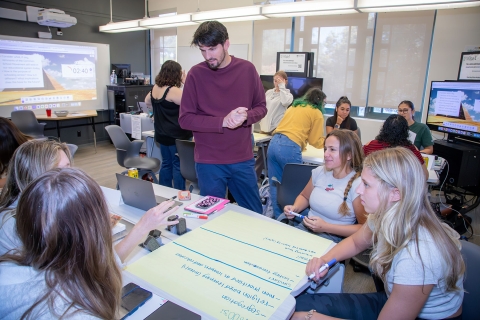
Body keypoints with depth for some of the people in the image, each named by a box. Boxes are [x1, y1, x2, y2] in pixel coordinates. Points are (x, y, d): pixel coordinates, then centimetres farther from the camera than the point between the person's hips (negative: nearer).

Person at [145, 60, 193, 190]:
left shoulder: (155, 88, 7)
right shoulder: (173, 91, -20)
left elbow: (147, 102, 25)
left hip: (162, 134, 8)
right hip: (177, 135, -8)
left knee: (166, 163, 17)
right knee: (178, 165, 1)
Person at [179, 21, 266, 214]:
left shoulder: (247, 69, -1)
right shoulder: (196, 74, -6)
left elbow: (261, 107, 6)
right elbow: (185, 119, -8)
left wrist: (246, 117, -16)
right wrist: (223, 121, -21)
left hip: (243, 160, 2)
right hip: (209, 162, -2)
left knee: (255, 215, 15)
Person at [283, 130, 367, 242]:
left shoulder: (357, 185, -14)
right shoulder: (319, 171, 3)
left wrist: (326, 227, -18)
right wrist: (295, 208, -1)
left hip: (334, 238, -6)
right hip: (304, 228, 6)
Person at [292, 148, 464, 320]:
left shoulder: (418, 256, -35)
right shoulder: (384, 216, -13)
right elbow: (355, 242, 9)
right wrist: (325, 259, -11)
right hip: (393, 301, 6)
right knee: (302, 303, -5)